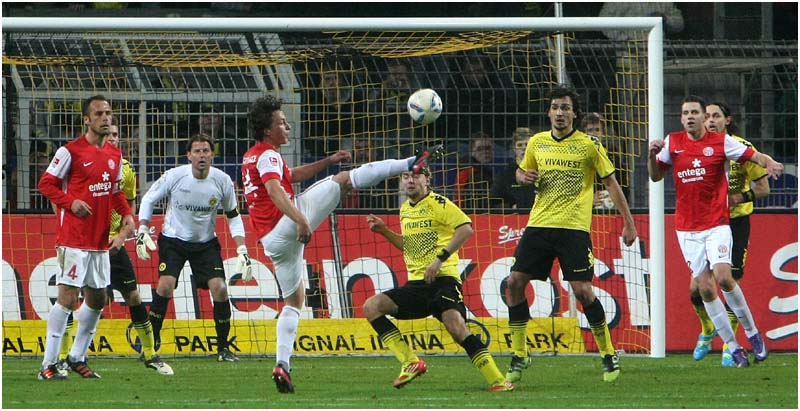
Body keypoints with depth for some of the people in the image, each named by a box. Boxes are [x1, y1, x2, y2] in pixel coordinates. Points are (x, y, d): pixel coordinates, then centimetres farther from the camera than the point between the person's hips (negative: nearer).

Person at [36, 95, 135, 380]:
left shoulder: (114, 155, 13)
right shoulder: (71, 151, -8)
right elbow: (46, 184, -7)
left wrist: (127, 215, 7)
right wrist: (71, 202, -20)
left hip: (100, 240, 8)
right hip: (73, 237, -8)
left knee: (97, 299, 12)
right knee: (68, 297, -12)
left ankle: (77, 357, 26)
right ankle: (48, 365, -10)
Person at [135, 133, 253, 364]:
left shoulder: (222, 181, -10)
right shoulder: (174, 176, -16)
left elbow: (233, 216, 2)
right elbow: (149, 199, -3)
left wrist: (242, 250, -6)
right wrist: (142, 231, -14)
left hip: (206, 243, 2)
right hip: (173, 239, -2)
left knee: (219, 288, -12)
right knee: (165, 285, -20)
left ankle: (223, 348, 1)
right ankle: (152, 341, -5)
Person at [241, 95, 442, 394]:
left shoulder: (251, 158, 24)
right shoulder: (268, 155, -7)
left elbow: (291, 175, 39)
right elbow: (274, 190, -26)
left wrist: (328, 161, 38)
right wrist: (300, 220, -37)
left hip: (272, 241, 9)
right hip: (287, 225, -9)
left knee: (294, 301, 15)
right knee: (344, 179, -3)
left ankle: (282, 365, 3)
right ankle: (413, 164, -4)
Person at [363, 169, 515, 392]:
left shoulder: (438, 204, -4)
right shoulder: (405, 210, 19)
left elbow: (466, 229, -16)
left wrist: (440, 258, -19)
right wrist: (384, 231, 19)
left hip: (442, 279, -7)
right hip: (416, 283, 7)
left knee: (456, 326, -26)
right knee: (371, 306, -9)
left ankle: (497, 380, -20)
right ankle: (410, 363, -13)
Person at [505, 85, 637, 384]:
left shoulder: (589, 145, -3)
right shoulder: (537, 143, 9)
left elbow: (611, 183, 2)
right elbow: (522, 172, 25)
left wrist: (629, 223, -1)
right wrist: (523, 176, -1)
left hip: (574, 227, -4)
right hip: (539, 223, 4)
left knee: (581, 289, -12)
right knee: (515, 282, -5)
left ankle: (609, 355, 5)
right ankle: (519, 355, 7)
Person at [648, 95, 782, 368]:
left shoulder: (721, 142, -3)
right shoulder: (672, 143, 6)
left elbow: (755, 156, -5)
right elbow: (655, 176, 14)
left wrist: (769, 163, -27)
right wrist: (652, 155, -6)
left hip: (716, 224, -3)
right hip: (686, 229, 3)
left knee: (723, 277, -20)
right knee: (705, 289, -2)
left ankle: (752, 332, 0)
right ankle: (732, 347, 6)